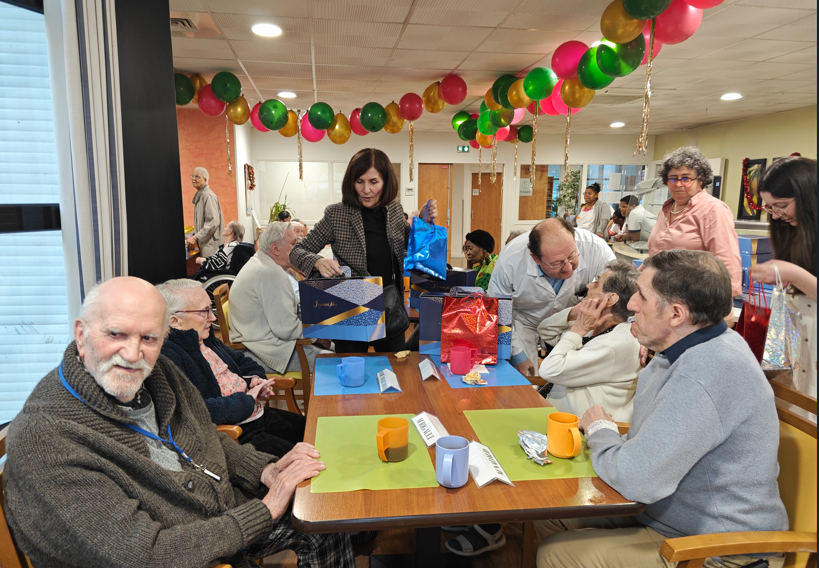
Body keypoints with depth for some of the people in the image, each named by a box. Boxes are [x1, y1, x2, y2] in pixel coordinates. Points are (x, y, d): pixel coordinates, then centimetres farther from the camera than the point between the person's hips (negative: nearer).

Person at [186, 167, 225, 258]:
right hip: (204, 244, 9)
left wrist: (195, 237, -19)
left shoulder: (208, 195, -13)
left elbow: (213, 222, -21)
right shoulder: (199, 195, 17)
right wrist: (193, 235, 12)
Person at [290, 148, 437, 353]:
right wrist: (318, 262, -29)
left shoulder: (395, 208, -2)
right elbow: (297, 251, -8)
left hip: (391, 309, 4)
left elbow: (408, 244, 16)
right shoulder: (336, 215, -14)